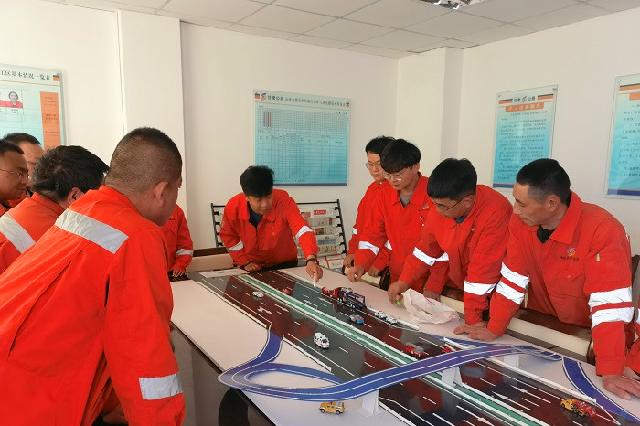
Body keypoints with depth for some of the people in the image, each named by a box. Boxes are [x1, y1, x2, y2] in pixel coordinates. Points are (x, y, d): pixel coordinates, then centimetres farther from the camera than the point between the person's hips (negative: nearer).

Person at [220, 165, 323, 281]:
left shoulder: (284, 201, -29)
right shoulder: (233, 207, -23)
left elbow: (303, 230, -40)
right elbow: (228, 237, -4)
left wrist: (311, 259, -56)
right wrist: (245, 262, -11)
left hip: (284, 265, -2)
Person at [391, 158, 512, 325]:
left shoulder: (496, 213, -30)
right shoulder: (441, 205, -12)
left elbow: (484, 270, -28)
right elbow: (427, 247, 4)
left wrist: (472, 319, -24)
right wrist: (404, 281, 2)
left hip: (490, 297, -4)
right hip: (455, 288, 5)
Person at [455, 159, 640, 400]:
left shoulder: (601, 230, -31)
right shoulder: (521, 221, -16)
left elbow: (609, 304, -32)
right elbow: (512, 280, -9)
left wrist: (611, 373, -32)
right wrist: (494, 329, -10)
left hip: (587, 335, -3)